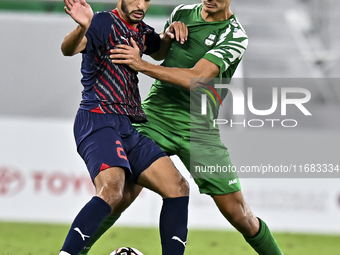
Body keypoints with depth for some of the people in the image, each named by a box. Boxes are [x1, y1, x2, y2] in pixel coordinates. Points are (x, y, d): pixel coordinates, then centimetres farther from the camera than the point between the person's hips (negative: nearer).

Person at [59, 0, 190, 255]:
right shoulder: (105, 22, -6)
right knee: (112, 191, -31)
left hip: (130, 128, 9)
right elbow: (69, 48, -24)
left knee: (178, 187, -2)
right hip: (98, 121, -9)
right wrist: (83, 27, -48)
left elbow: (159, 51, 41)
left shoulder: (140, 30, 19)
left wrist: (171, 34, 17)